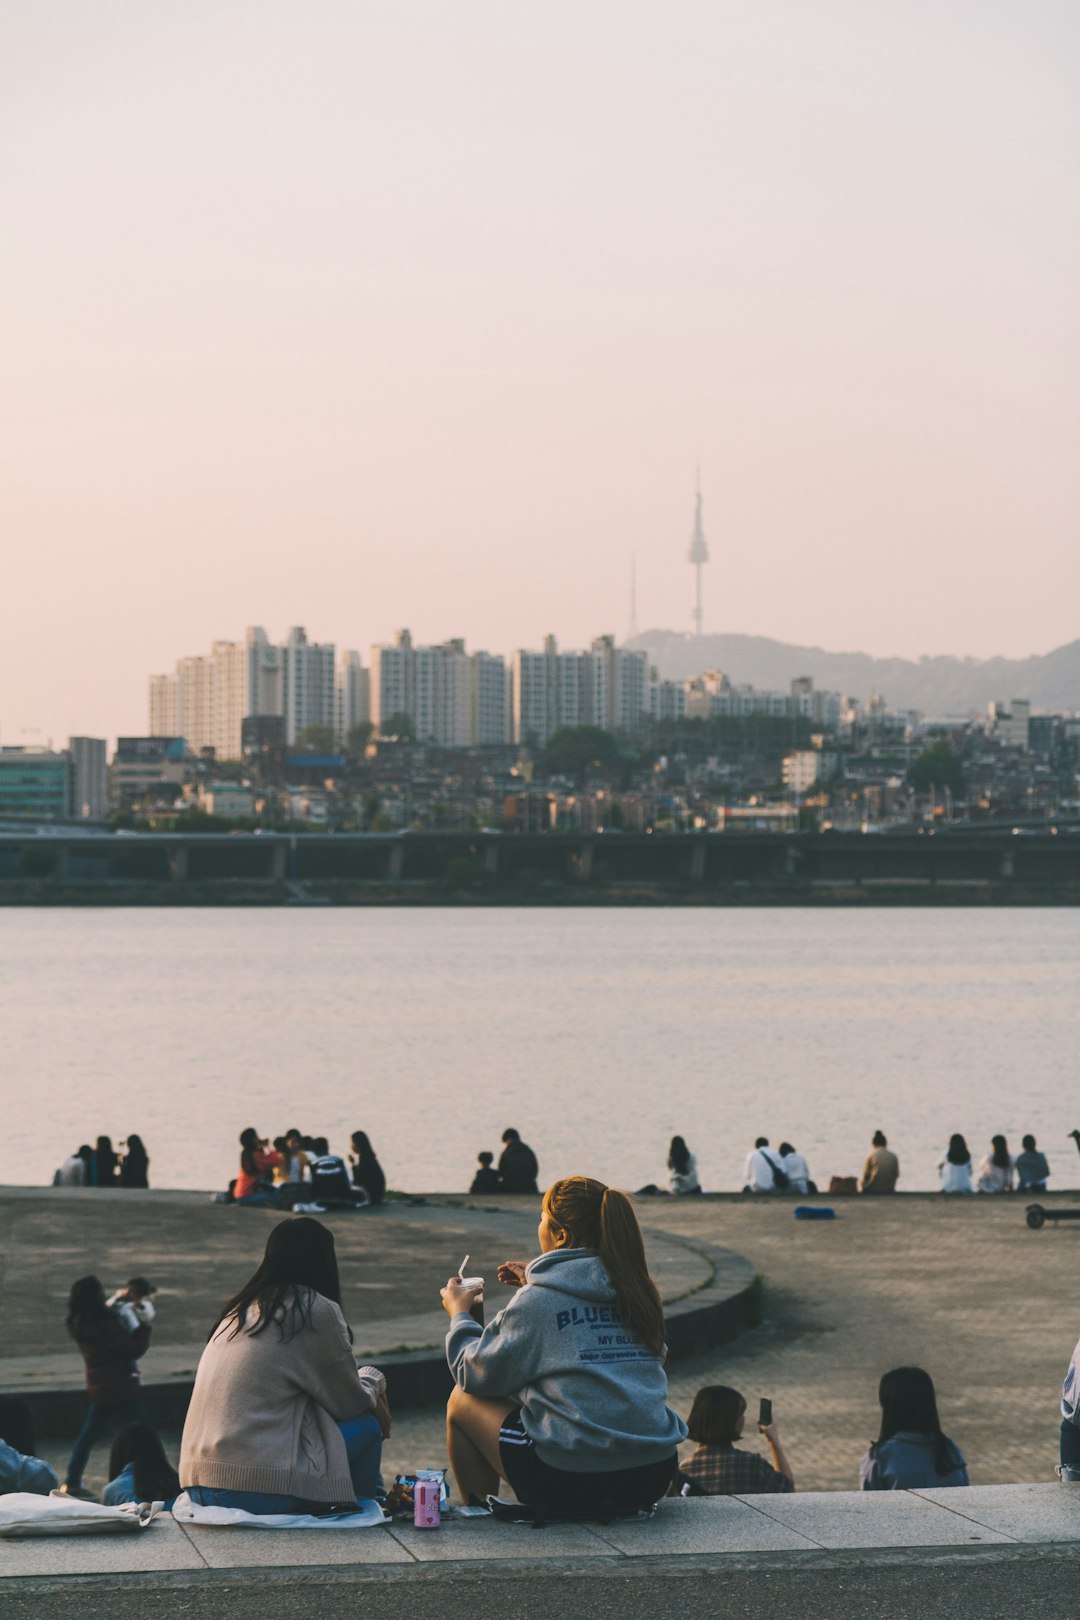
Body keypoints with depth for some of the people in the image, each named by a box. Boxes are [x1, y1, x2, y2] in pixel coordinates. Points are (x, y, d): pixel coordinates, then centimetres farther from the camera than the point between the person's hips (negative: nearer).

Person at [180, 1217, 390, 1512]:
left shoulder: (241, 1309, 16)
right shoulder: (316, 1311, -6)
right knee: (367, 1423, 9)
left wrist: (369, 1389, 24)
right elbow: (350, 1404, 3)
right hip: (260, 1492, -8)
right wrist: (371, 1379, 24)